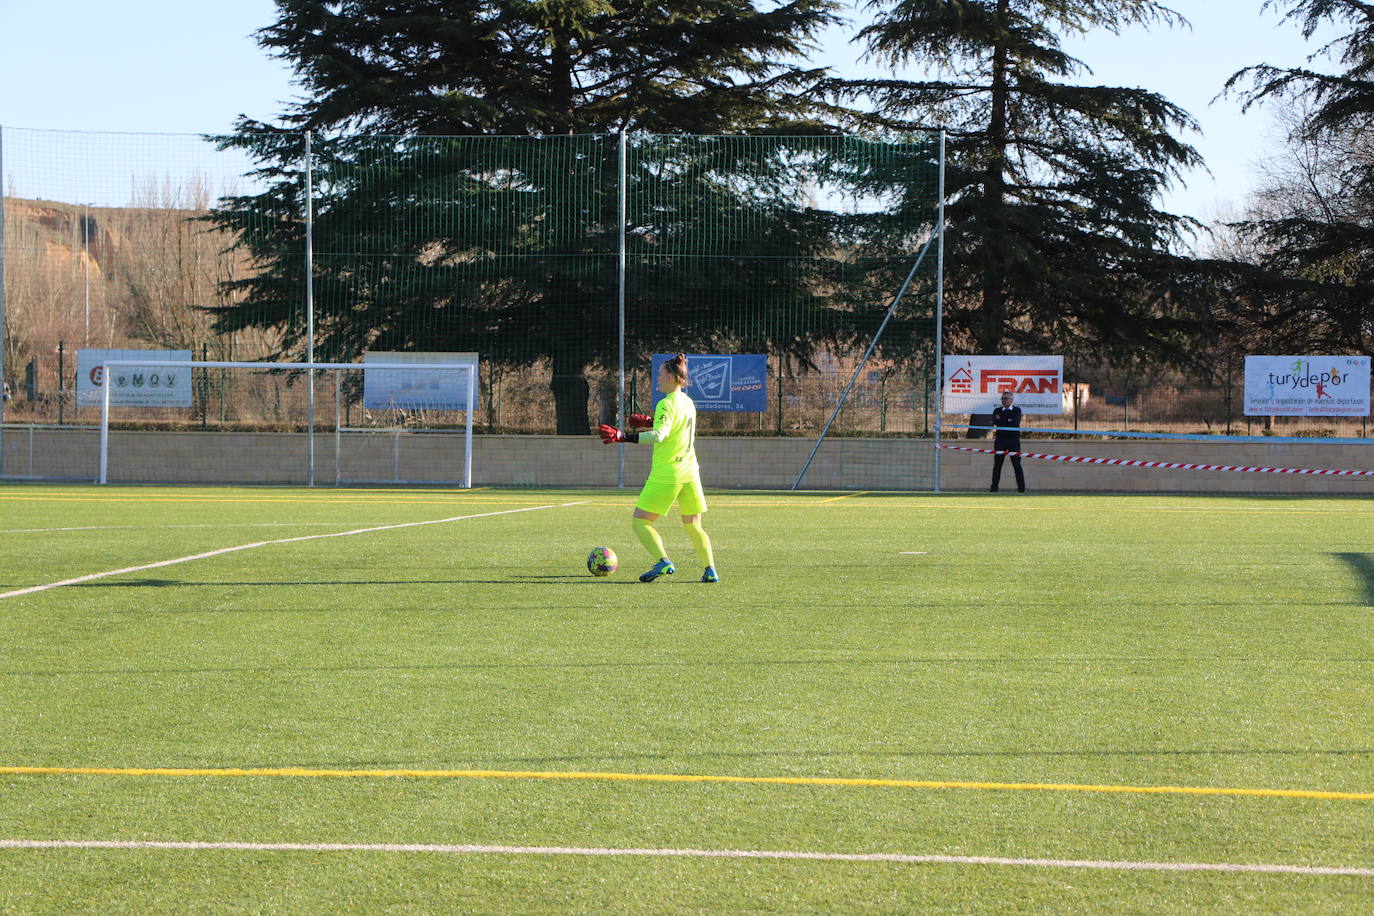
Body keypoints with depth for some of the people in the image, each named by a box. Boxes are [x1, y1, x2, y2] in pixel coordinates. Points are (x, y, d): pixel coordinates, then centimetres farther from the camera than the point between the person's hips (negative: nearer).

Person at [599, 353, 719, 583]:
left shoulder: (666, 404, -14)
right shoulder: (688, 402, 12)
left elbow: (659, 436, -27)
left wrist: (623, 436, -30)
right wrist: (648, 423, 29)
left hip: (666, 473, -8)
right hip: (690, 471, 8)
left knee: (640, 522, -1)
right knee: (693, 526, 16)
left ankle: (663, 562, -18)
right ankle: (710, 569, 4)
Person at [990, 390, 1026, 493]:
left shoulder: (1017, 410, 5)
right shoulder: (997, 411, 12)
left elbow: (1016, 423, -12)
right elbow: (994, 422, -6)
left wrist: (1001, 421, -4)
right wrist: (1008, 422, -8)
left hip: (1013, 440, -2)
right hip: (1000, 440, 2)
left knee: (1016, 464, -4)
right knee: (997, 464, 0)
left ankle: (1021, 487, -3)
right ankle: (994, 487, 3)